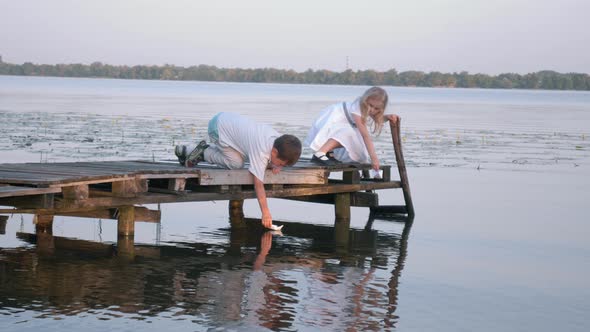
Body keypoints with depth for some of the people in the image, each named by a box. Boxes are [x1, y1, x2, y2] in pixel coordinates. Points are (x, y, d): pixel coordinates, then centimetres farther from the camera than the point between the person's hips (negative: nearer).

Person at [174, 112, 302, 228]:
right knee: (235, 163, -16)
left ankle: (185, 151, 25)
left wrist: (275, 165, -12)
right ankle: (204, 152, 5)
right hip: (218, 126, -8)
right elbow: (258, 183, -32)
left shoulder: (279, 140, -9)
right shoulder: (261, 151, -32)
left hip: (227, 119, 8)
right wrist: (265, 213, -32)